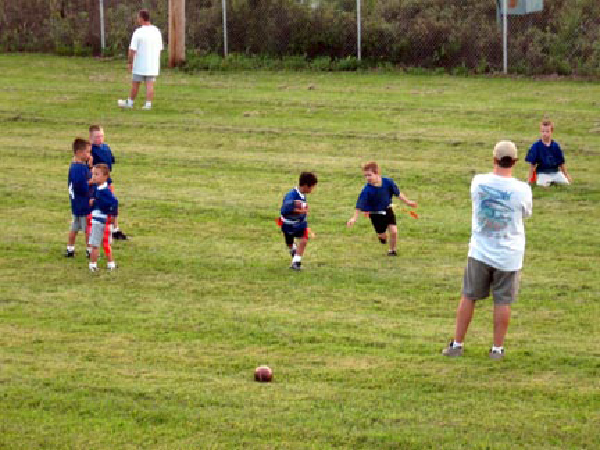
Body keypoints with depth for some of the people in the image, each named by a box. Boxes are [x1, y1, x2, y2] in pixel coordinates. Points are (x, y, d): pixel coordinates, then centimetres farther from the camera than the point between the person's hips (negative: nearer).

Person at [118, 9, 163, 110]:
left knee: (135, 84, 10)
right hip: (153, 65, 4)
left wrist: (129, 63, -4)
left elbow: (132, 50, -15)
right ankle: (148, 104, -3)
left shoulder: (138, 33, -14)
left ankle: (130, 103, 22)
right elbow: (160, 49, 9)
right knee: (150, 85, 3)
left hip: (140, 65, -4)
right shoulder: (157, 32, 3)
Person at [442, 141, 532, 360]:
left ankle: (457, 344, 18)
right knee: (503, 302, 8)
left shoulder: (479, 182, -10)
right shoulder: (521, 190, -16)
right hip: (509, 255, -2)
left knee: (468, 297, 13)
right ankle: (497, 348, 13)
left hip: (480, 251, 2)